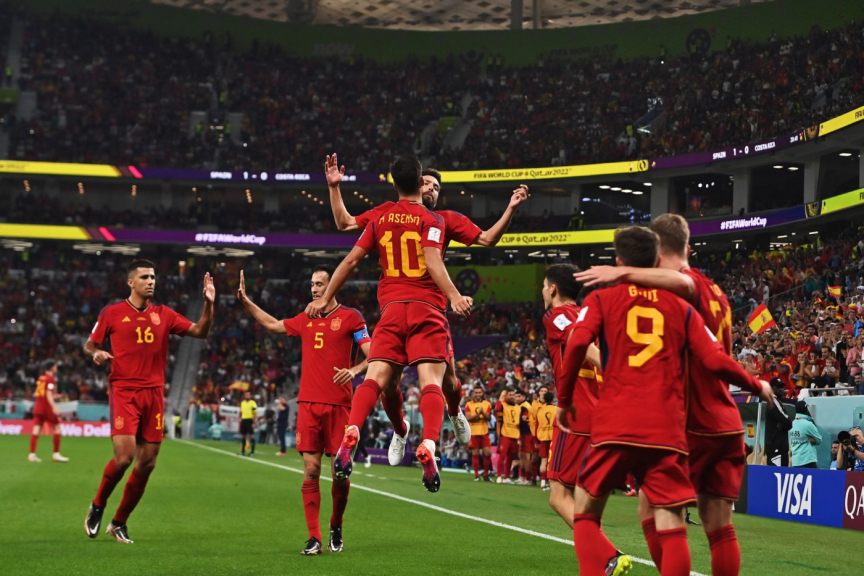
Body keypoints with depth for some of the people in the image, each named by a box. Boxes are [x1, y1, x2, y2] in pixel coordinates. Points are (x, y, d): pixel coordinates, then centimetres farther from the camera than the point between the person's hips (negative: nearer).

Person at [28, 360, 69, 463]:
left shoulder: (40, 378, 14)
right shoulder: (51, 379, -9)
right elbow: (48, 394, -19)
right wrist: (54, 407, -27)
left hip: (38, 407, 7)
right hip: (47, 407, -7)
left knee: (36, 430, 1)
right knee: (57, 428, 3)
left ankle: (32, 454, -5)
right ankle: (56, 454, 2)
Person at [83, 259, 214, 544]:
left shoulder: (163, 314, 10)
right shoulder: (112, 313, 3)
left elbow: (200, 332, 5)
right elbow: (90, 343, 11)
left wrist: (208, 304, -9)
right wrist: (95, 353, -11)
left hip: (154, 393, 4)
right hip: (124, 392, -4)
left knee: (147, 463, 3)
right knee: (124, 456, -17)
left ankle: (119, 522, 19)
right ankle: (97, 506, 11)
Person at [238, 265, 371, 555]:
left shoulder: (350, 317, 1)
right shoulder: (305, 319, 15)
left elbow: (372, 355, -3)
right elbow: (273, 325, 31)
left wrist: (355, 370, -22)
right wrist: (246, 302, 27)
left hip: (339, 405, -3)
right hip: (308, 404, 4)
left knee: (340, 471, 0)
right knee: (311, 470, -3)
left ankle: (336, 528, 23)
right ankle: (314, 539, -1)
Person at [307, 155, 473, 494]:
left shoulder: (380, 220, 14)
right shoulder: (431, 220, 2)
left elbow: (351, 260, 13)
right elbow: (432, 260, -14)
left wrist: (325, 299, 20)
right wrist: (454, 296, -24)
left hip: (391, 310, 3)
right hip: (427, 309, -3)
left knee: (377, 378, -4)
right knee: (431, 381, -10)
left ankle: (351, 434, -29)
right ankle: (428, 446, -32)